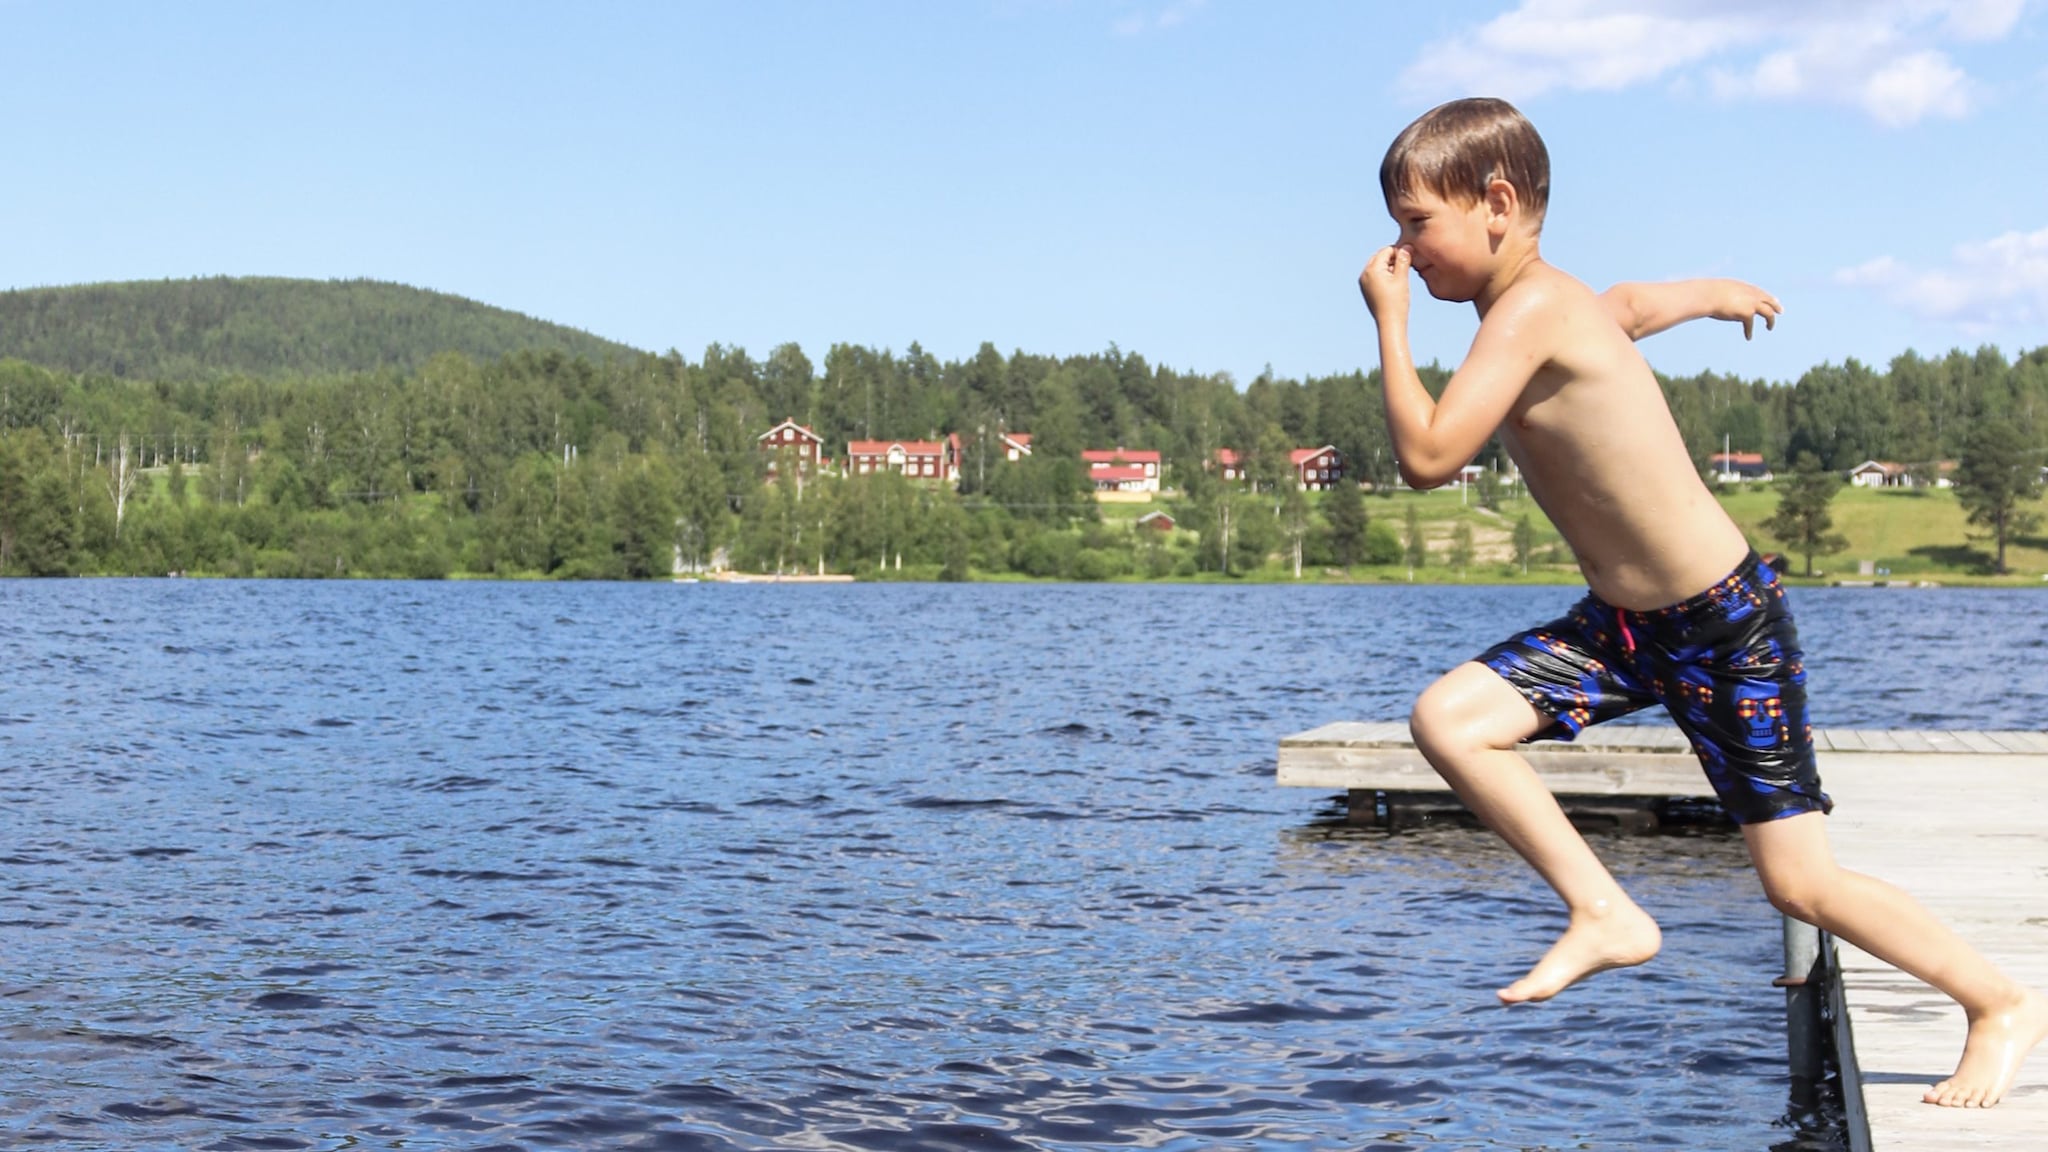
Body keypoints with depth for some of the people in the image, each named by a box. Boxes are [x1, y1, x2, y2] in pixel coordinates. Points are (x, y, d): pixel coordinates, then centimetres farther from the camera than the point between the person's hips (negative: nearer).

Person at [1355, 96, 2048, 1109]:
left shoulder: (1531, 311, -23)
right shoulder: (1569, 304, 4)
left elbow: (1427, 458, -30)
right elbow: (1634, 303, 26)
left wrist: (1390, 324, -20)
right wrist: (1715, 293, 46)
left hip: (1729, 627, -9)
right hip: (1626, 625, 9)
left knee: (1800, 882, 0)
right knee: (1447, 718, -9)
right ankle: (1604, 916, -1)